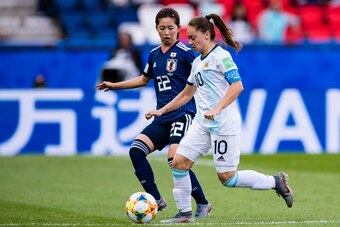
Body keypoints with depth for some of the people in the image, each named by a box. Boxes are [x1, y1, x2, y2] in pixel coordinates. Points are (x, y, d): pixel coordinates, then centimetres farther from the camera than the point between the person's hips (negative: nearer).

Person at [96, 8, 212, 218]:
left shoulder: (184, 52, -6)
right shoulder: (154, 54, 14)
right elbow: (144, 80, 30)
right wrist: (114, 85, 34)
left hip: (183, 113, -7)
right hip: (162, 117, 7)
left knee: (175, 160, -21)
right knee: (136, 150, -10)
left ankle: (203, 204, -3)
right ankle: (156, 200, -3)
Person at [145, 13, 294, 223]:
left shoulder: (221, 56, -8)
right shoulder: (198, 62, 18)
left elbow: (237, 86, -19)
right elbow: (186, 94, 29)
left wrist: (217, 109, -28)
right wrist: (161, 111, 26)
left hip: (223, 123, -8)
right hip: (202, 123, 8)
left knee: (227, 177, -7)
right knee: (179, 162, -3)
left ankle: (275, 182, 10)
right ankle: (185, 213, 6)